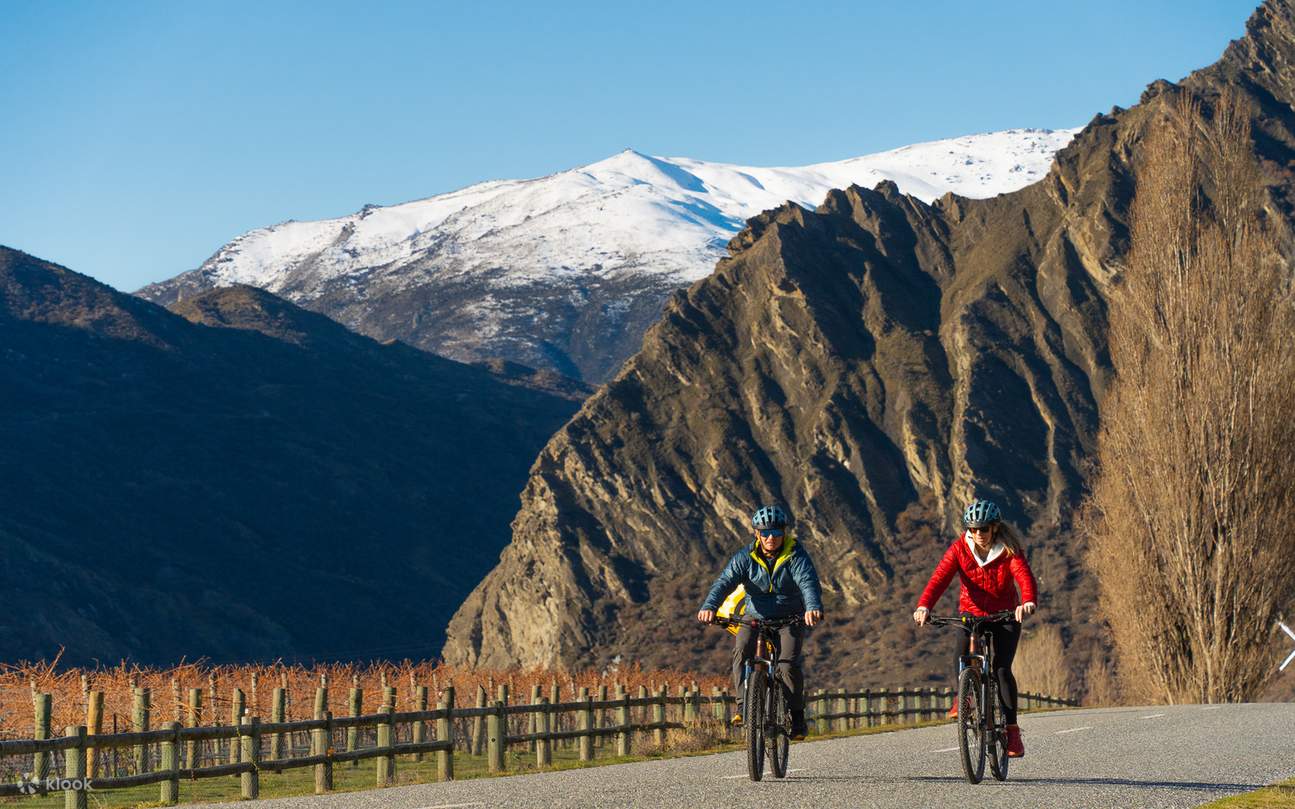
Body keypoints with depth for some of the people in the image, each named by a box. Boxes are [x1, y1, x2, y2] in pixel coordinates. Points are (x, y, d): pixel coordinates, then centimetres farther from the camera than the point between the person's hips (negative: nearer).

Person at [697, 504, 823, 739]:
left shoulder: (796, 556, -12)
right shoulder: (746, 557, -7)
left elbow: (808, 583, -28)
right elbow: (725, 582, -19)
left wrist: (813, 607, -50)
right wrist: (709, 607, -39)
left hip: (790, 619, -2)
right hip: (755, 617, 2)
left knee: (788, 662, -22)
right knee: (742, 650, -27)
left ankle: (797, 716, -5)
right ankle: (743, 706, -19)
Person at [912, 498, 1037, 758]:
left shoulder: (1009, 550, -17)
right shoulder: (960, 548, -13)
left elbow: (1024, 576, -34)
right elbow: (940, 578, -25)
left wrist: (1028, 602, -56)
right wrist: (924, 606, -44)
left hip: (1005, 616, -1)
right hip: (971, 613, 1)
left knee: (1002, 669, -14)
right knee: (961, 658, -26)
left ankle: (1013, 730, -4)